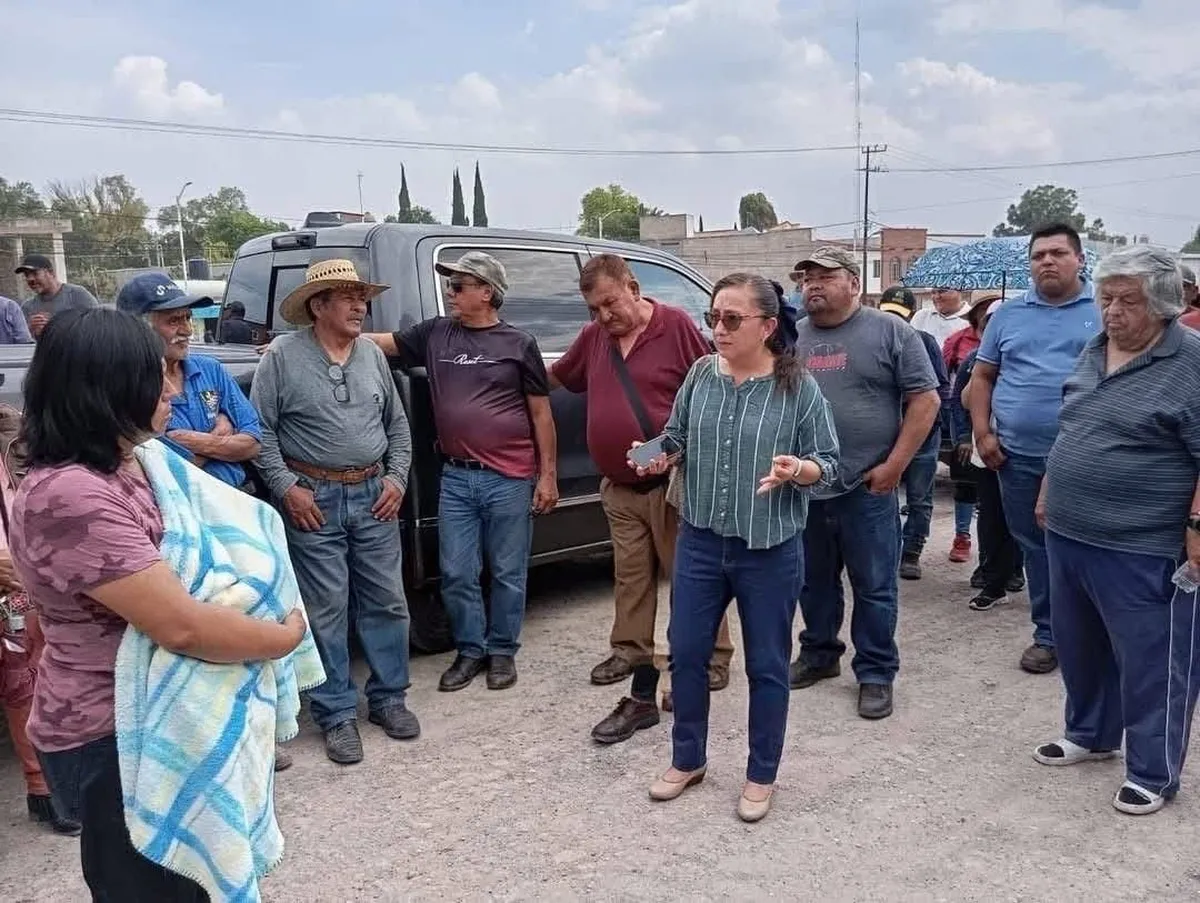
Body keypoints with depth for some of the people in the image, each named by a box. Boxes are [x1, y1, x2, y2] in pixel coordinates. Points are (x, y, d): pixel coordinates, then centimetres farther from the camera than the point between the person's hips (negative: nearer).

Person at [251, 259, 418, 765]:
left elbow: (398, 424, 15)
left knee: (386, 602, 9)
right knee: (326, 610, 2)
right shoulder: (283, 356, -5)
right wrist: (286, 488, -11)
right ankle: (336, 714, 14)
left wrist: (396, 478, 4)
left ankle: (388, 698, 25)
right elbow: (260, 430, -5)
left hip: (373, 495, 5)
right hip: (313, 499, -4)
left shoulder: (373, 355, 9)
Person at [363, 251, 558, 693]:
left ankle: (502, 651, 25)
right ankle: (470, 651, 26)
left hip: (510, 479, -3)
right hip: (455, 478, 3)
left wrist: (548, 475, -1)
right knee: (457, 574, 8)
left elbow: (541, 413, 1)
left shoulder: (519, 343, 0)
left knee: (507, 573, 8)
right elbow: (378, 342, 7)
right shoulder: (434, 334, 8)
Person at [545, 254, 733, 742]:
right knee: (630, 579, 15)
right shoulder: (595, 336, 10)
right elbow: (556, 375, 27)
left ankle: (712, 661, 15)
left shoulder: (676, 326, -9)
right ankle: (631, 651, 30)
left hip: (674, 484, -6)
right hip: (619, 488, 6)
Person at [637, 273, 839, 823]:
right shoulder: (700, 375, 1)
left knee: (766, 666, 10)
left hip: (770, 552, -3)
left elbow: (827, 463, -6)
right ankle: (687, 760, 33)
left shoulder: (798, 387, -9)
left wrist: (797, 470, -26)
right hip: (700, 542, 4)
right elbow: (678, 439, 13)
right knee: (686, 654, 12)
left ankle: (761, 776, 29)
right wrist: (661, 458, -8)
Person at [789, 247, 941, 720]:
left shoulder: (891, 332, -2)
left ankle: (876, 673, 18)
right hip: (804, 487, 4)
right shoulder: (791, 339, 9)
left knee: (874, 587, 5)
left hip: (866, 488, -4)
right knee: (814, 582, 16)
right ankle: (819, 653, 33)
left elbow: (924, 400, -4)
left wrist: (894, 465, -10)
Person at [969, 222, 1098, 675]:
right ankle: (1049, 634, 24)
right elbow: (983, 376, 12)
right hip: (1019, 456, 3)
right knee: (1036, 548, 11)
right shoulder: (1008, 315, 10)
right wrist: (982, 433, 2)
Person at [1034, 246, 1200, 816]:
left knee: (1151, 662, 5)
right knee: (1079, 647, 20)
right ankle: (1090, 734, 39)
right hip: (1068, 535, 8)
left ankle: (1154, 774, 19)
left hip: (1143, 550, -7)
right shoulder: (1094, 351, 10)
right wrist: (1048, 492, 18)